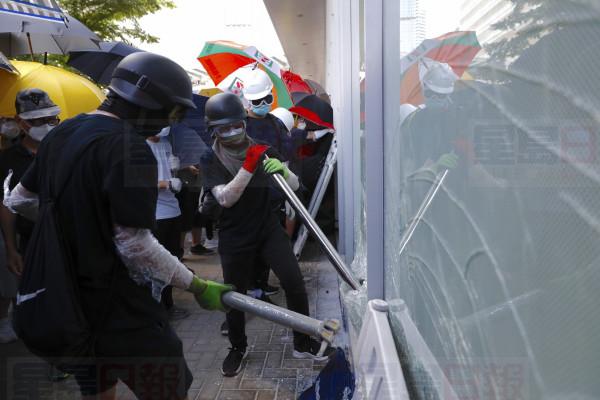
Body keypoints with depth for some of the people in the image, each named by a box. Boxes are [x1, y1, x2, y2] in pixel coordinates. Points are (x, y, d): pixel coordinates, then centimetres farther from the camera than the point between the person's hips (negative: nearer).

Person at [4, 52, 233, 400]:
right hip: (121, 311, -9)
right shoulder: (129, 147, -20)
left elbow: (18, 200, 18)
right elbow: (135, 245, -22)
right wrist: (198, 286, -14)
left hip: (68, 303, 9)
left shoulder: (62, 134, 7)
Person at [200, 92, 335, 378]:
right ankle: (238, 347, 34)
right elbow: (225, 198, -20)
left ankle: (303, 344, 13)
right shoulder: (211, 160, -7)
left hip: (269, 229, 1)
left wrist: (282, 171, -27)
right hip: (234, 238, -1)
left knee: (294, 284, -8)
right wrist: (249, 166, -29)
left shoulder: (262, 149, -1)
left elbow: (294, 186, -4)